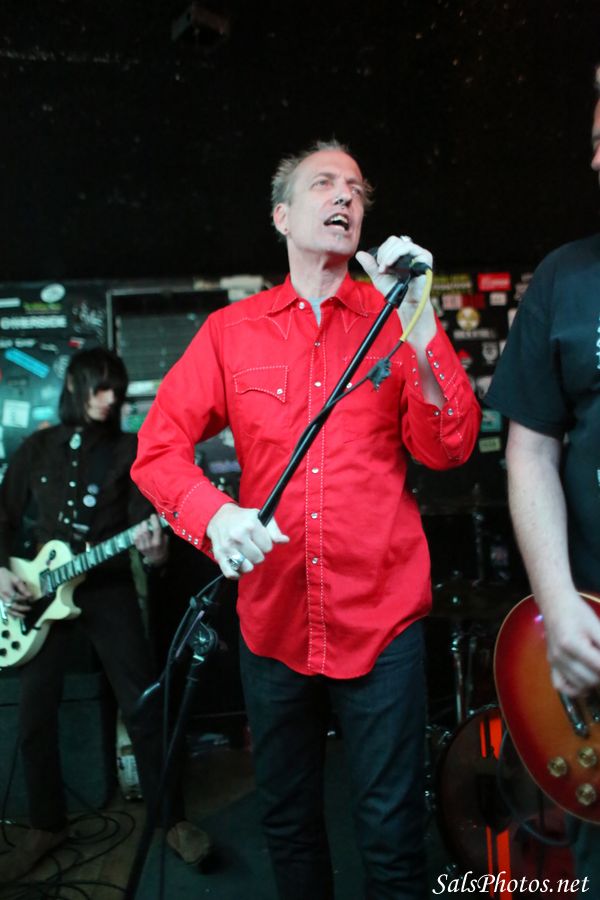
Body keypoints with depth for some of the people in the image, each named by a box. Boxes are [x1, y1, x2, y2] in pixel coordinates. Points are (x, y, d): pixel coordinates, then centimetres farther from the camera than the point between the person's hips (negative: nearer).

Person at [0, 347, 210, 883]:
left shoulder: (128, 449, 2)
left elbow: (144, 515, -6)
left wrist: (154, 548, -28)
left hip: (109, 590, -2)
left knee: (143, 707, -4)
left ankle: (172, 820, 11)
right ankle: (48, 825, 24)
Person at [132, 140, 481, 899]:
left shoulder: (394, 319, 2)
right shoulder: (230, 331, 4)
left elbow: (447, 450, -8)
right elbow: (159, 445, 0)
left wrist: (420, 324, -18)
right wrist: (214, 514, -20)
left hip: (382, 622, -1)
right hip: (273, 619, 2)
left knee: (391, 836, 8)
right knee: (287, 823, 20)